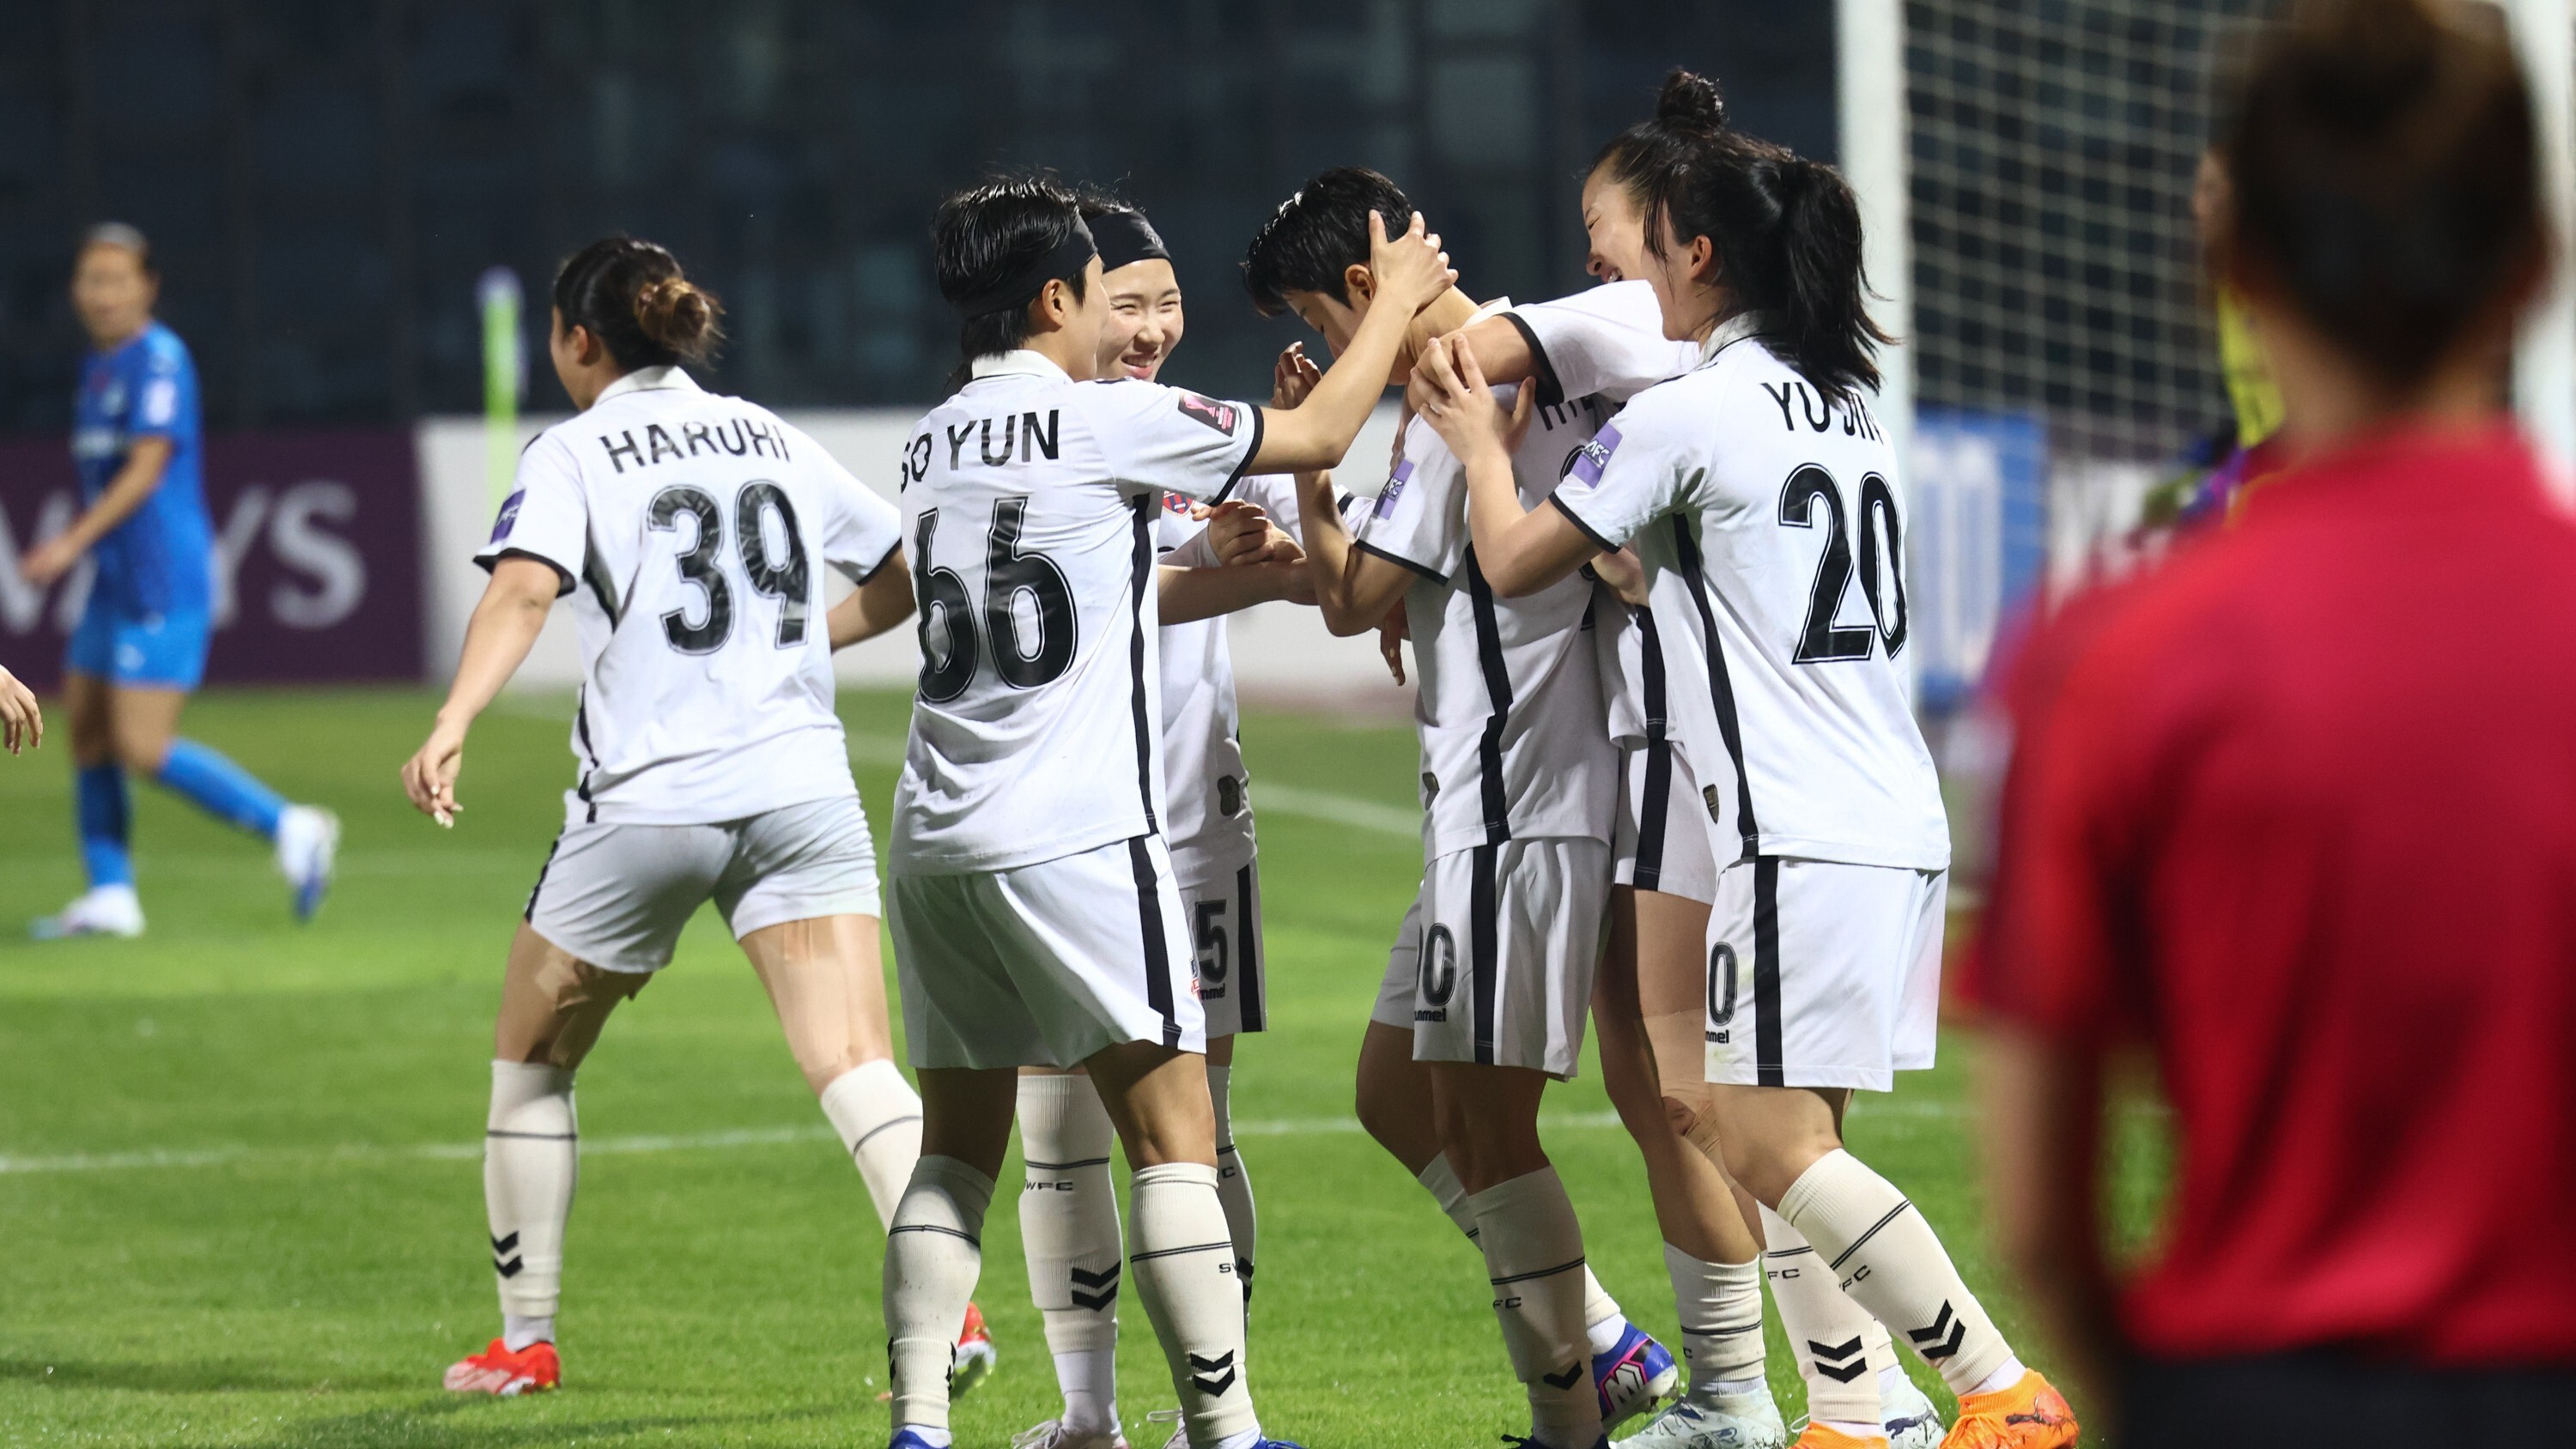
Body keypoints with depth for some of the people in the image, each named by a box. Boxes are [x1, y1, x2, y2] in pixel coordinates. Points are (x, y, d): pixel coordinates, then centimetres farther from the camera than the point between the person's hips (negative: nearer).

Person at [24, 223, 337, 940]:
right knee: (87, 734, 6)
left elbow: (148, 467, -19)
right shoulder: (98, 368, 15)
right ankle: (110, 898, 9)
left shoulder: (159, 358, -12)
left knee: (143, 747, -13)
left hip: (163, 585, -9)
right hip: (116, 584, 9)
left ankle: (290, 828, -6)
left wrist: (73, 543, -24)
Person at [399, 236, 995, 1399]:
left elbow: (523, 589, -17)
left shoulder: (572, 453, 2)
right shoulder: (771, 439, 16)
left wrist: (452, 724, -29)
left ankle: (525, 1339, 21)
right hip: (801, 782, 3)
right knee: (855, 1066, -8)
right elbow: (904, 582, 25)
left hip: (646, 800, -3)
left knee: (530, 1062, 17)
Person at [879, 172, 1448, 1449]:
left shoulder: (932, 445, 15)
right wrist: (1400, 296, 19)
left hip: (937, 841, 7)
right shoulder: (1108, 420, -5)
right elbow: (1322, 434, 6)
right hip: (1079, 839, -7)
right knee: (1174, 1138, -3)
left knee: (956, 1146, 10)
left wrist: (1235, 573, 35)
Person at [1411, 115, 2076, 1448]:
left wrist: (1482, 442, 19)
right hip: (1900, 822, 9)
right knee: (1783, 1140, 11)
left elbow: (1513, 562, 3)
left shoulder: (1686, 413, -8)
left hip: (1806, 831, -9)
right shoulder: (1839, 401, 16)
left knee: (1769, 1145, -8)